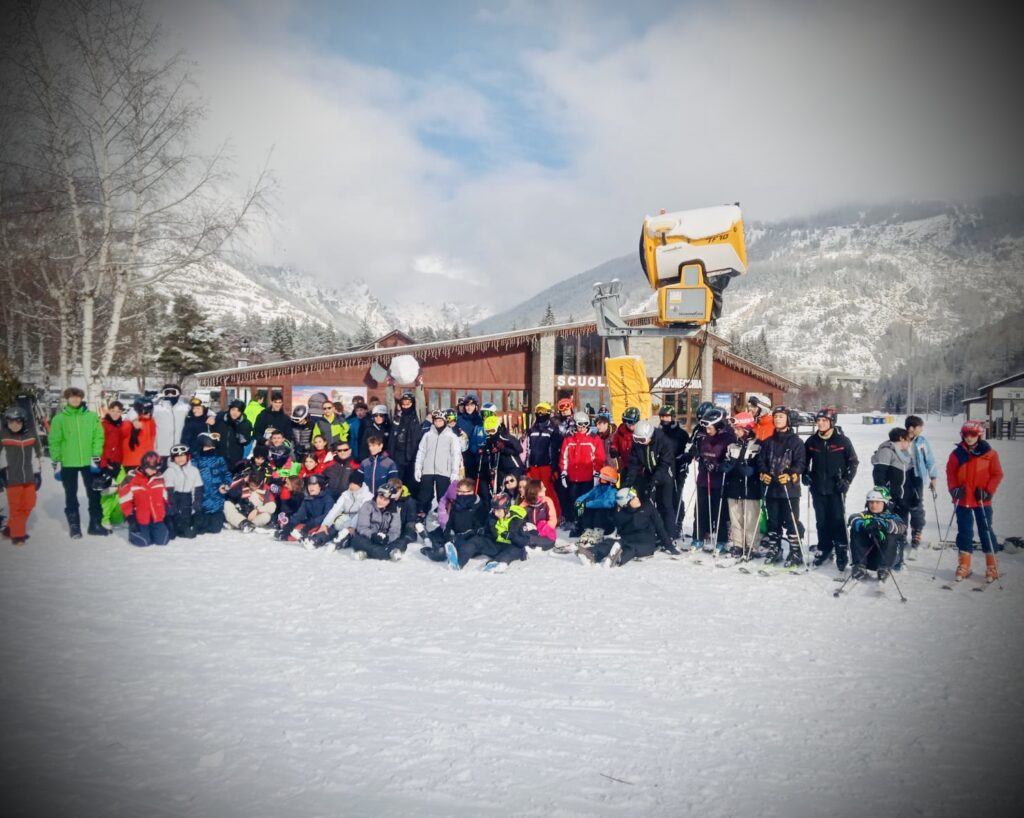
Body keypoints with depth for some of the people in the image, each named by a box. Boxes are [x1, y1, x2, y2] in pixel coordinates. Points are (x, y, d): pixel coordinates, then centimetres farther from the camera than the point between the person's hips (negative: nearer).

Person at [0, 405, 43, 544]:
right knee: (16, 507, 0)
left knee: (29, 505, 8)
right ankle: (17, 535, 9)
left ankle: (11, 528, 27)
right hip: (12, 479, -4)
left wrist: (37, 474, 14)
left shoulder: (31, 437, 6)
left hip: (29, 478, 4)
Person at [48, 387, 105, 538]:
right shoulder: (59, 418, -2)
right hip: (68, 463, 0)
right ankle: (74, 526, 18)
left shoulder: (92, 416, 0)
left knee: (94, 494, 6)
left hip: (88, 462, 1)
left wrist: (96, 458, -8)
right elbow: (54, 441, -1)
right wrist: (56, 463, -5)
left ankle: (96, 524, 16)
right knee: (71, 495, 9)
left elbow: (98, 437, -2)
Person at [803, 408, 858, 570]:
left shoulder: (842, 440, -6)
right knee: (821, 520, 9)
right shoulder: (811, 441, 4)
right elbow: (804, 460, 18)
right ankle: (824, 549, 20)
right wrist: (805, 475, 5)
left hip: (836, 488, -3)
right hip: (818, 488, 3)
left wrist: (847, 480, -8)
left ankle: (841, 552, 6)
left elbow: (853, 461, -1)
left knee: (838, 519, -2)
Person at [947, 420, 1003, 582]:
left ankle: (992, 566, 19)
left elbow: (997, 474, -3)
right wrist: (954, 488, -9)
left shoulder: (990, 453, -5)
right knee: (964, 531, 8)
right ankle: (964, 565, 18)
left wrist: (988, 491, -12)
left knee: (985, 531, 7)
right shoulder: (957, 454, 0)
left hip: (982, 501, -2)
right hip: (962, 500, 2)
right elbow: (950, 473, 4)